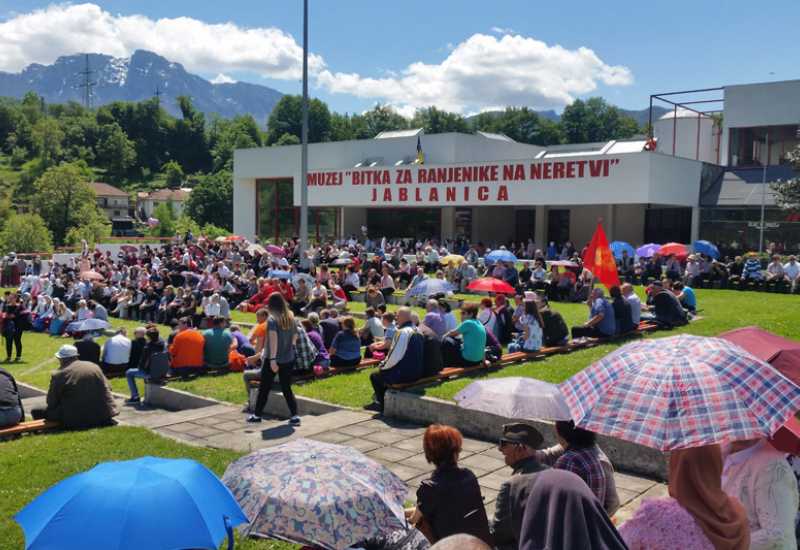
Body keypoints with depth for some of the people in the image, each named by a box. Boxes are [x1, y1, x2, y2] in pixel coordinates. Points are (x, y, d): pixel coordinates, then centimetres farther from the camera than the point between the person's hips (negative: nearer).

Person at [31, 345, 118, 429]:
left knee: (36, 412, 7)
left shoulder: (58, 375, -7)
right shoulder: (95, 367, 7)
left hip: (75, 419, -5)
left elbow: (51, 403, -2)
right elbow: (107, 389, 12)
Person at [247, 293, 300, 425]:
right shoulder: (290, 318, 5)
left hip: (272, 359, -5)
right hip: (289, 359, 5)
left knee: (264, 388, 10)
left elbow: (273, 339, -21)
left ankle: (257, 415, 20)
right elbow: (295, 337, 12)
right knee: (286, 388, 12)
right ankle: (294, 416, 4)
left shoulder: (272, 319, -12)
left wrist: (272, 359, -23)